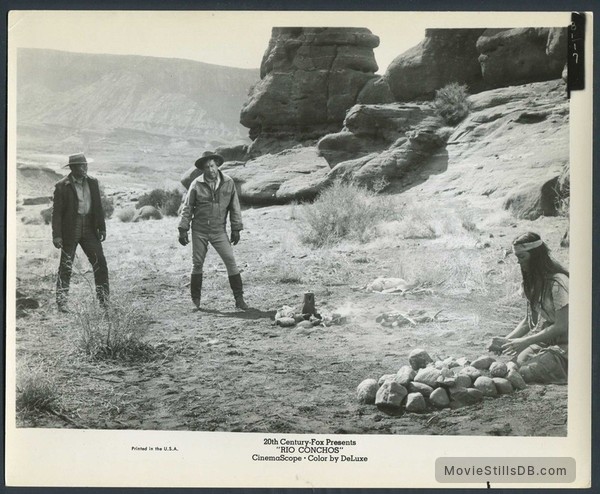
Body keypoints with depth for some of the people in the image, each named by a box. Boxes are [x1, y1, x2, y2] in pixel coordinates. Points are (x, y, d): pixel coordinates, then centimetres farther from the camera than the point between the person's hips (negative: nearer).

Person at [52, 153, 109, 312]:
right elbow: (56, 212, -7)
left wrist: (102, 228, 8)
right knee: (66, 266, 1)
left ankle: (104, 299, 9)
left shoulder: (92, 183, 7)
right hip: (70, 231, -4)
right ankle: (61, 302, 9)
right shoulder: (62, 186, -7)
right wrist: (56, 235, -12)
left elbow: (98, 207, 12)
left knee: (100, 263, 0)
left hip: (89, 230, 4)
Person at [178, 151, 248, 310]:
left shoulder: (228, 182, -2)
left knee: (231, 262, -5)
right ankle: (195, 300, 18)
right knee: (197, 264, 6)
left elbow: (234, 207, 5)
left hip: (219, 231, 0)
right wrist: (183, 229, -3)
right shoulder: (196, 184, -5)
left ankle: (239, 298, 2)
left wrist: (236, 229, 3)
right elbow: (187, 207, 2)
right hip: (199, 231, 0)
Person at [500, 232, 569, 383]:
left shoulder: (558, 282, -18)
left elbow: (562, 326, -20)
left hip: (562, 347, -7)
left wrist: (525, 341, -20)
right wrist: (507, 339, -1)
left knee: (524, 373, -24)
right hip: (542, 341, 7)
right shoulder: (534, 281, 10)